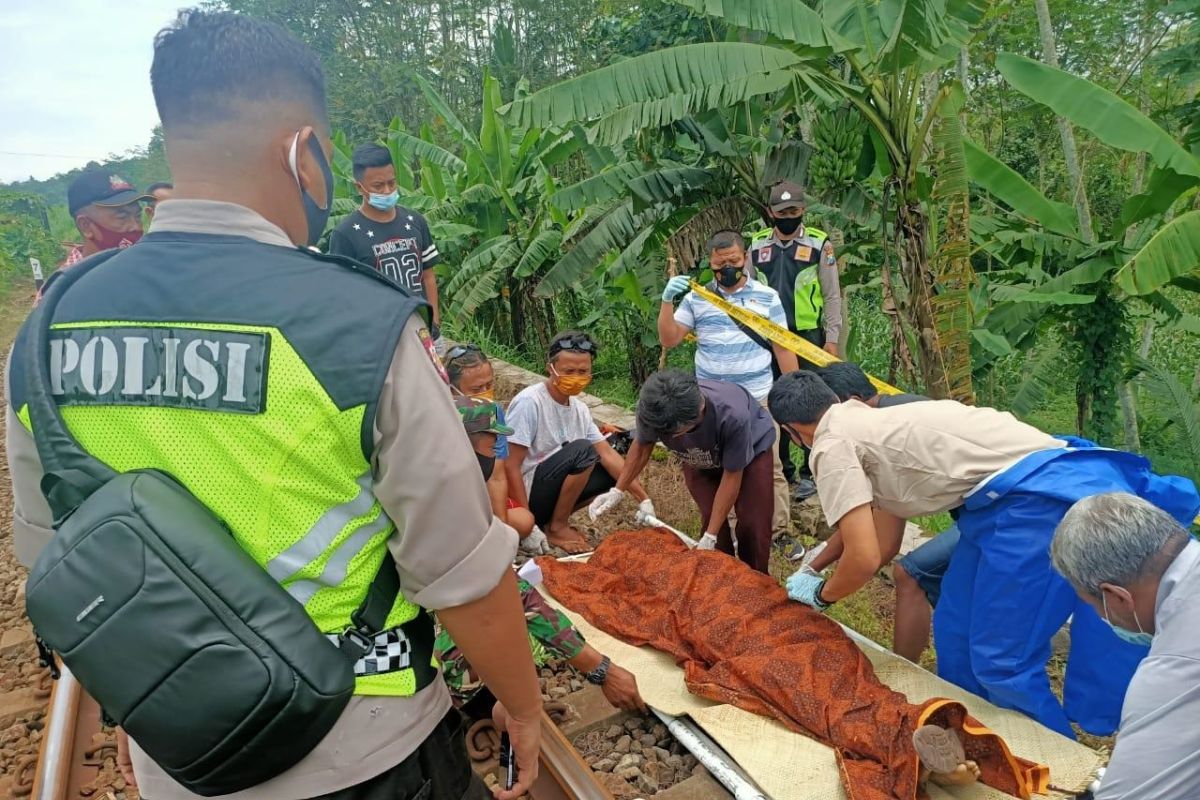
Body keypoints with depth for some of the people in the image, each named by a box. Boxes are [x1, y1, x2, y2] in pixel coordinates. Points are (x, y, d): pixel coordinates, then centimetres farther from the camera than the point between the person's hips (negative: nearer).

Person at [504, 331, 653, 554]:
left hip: (548, 490, 8)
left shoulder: (580, 408, 3)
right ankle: (556, 528, -9)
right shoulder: (529, 402, -20)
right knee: (582, 450, -25)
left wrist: (644, 498, -3)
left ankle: (554, 520, 2)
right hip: (525, 496, -8)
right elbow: (511, 467, -21)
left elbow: (608, 455, 3)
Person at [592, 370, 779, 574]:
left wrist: (710, 536, -26)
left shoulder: (732, 415, -45)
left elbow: (732, 476, -30)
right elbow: (642, 446, -9)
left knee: (753, 525, -11)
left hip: (752, 449, -3)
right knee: (711, 518, -12)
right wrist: (617, 491, -10)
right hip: (700, 459, 3)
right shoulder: (652, 409, -35)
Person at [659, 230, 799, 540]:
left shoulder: (767, 296, 1)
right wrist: (667, 301, -17)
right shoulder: (696, 298, 1)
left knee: (769, 468, 4)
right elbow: (668, 340, -3)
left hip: (758, 399, -1)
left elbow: (783, 347, 4)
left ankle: (782, 531, 16)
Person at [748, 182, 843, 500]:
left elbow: (832, 296, 0)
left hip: (808, 336, -3)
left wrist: (832, 339, -5)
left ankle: (810, 472, 11)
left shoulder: (819, 244, -1)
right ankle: (781, 468, 22)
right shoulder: (757, 247, 8)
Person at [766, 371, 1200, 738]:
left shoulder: (831, 446, -7)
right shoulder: (871, 424, 20)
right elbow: (884, 547, 25)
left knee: (1000, 661, -1)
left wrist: (821, 594, 10)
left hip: (1034, 496, -10)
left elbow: (864, 559, -11)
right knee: (955, 635, 16)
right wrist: (812, 570, 34)